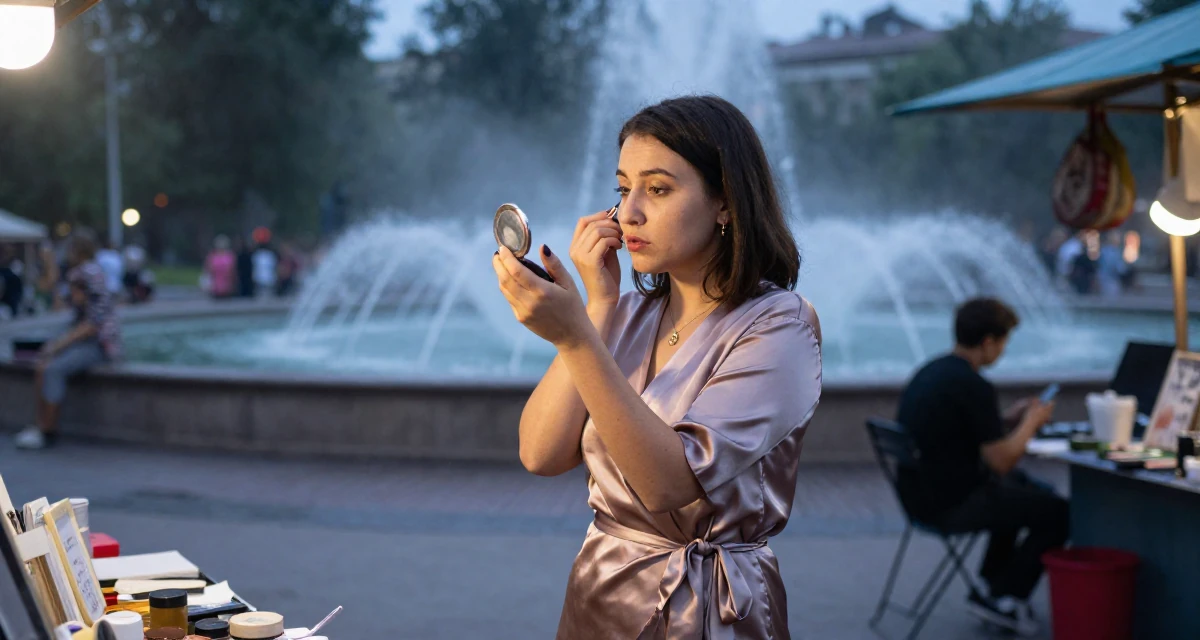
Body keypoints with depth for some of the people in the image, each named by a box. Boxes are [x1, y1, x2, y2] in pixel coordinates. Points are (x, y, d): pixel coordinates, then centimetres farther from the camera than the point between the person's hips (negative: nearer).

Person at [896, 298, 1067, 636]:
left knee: (1027, 488, 31)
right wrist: (1031, 423, -2)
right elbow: (1001, 462, -19)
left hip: (922, 493, 10)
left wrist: (1008, 419, 15)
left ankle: (995, 582, 35)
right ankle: (1004, 598, 12)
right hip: (952, 505, -10)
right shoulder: (974, 387, -22)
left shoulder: (930, 371, 6)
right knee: (1059, 513, 0)